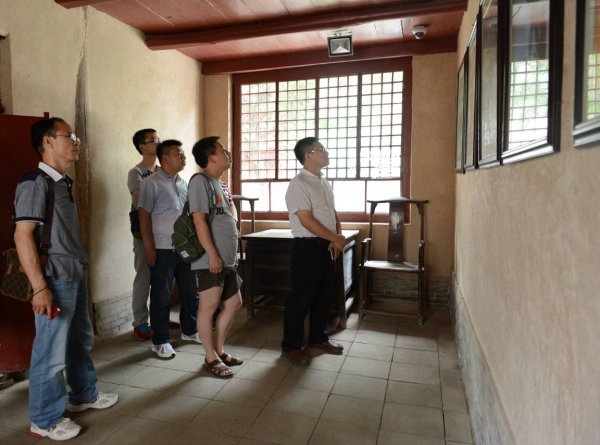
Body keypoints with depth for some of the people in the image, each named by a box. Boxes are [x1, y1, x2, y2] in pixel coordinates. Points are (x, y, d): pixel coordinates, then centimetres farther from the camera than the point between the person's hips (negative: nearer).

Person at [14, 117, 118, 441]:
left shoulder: (63, 182, 12)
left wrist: (78, 269, 17)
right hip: (56, 279, -9)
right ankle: (44, 420, 21)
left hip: (76, 274, 9)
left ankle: (83, 395, 38)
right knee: (52, 351, 3)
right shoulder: (35, 182, -14)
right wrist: (39, 287, -21)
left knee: (81, 340, 20)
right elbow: (22, 236, -19)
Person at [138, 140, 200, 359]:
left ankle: (189, 330, 31)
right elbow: (144, 216, -9)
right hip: (163, 249, -6)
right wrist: (149, 248, -13)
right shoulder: (151, 183, -6)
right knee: (161, 296, 3)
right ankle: (160, 341, 16)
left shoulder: (184, 183, 12)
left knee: (191, 292, 13)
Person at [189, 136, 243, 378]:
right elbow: (199, 220, -17)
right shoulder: (200, 181, -10)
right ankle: (211, 358, 12)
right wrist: (212, 254, -20)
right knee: (209, 306, -1)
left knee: (234, 303, 13)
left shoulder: (218, 183, 17)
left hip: (227, 258, 10)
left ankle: (219, 349, 26)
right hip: (210, 259, -9)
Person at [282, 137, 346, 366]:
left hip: (327, 246, 9)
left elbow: (333, 214, 16)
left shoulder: (324, 183, 14)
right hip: (307, 247, -9)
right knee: (301, 297, 1)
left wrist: (337, 238, -2)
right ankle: (291, 346, 16)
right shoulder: (298, 184, -14)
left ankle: (318, 337, 34)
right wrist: (335, 238, -15)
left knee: (324, 294, 17)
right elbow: (307, 220, -20)